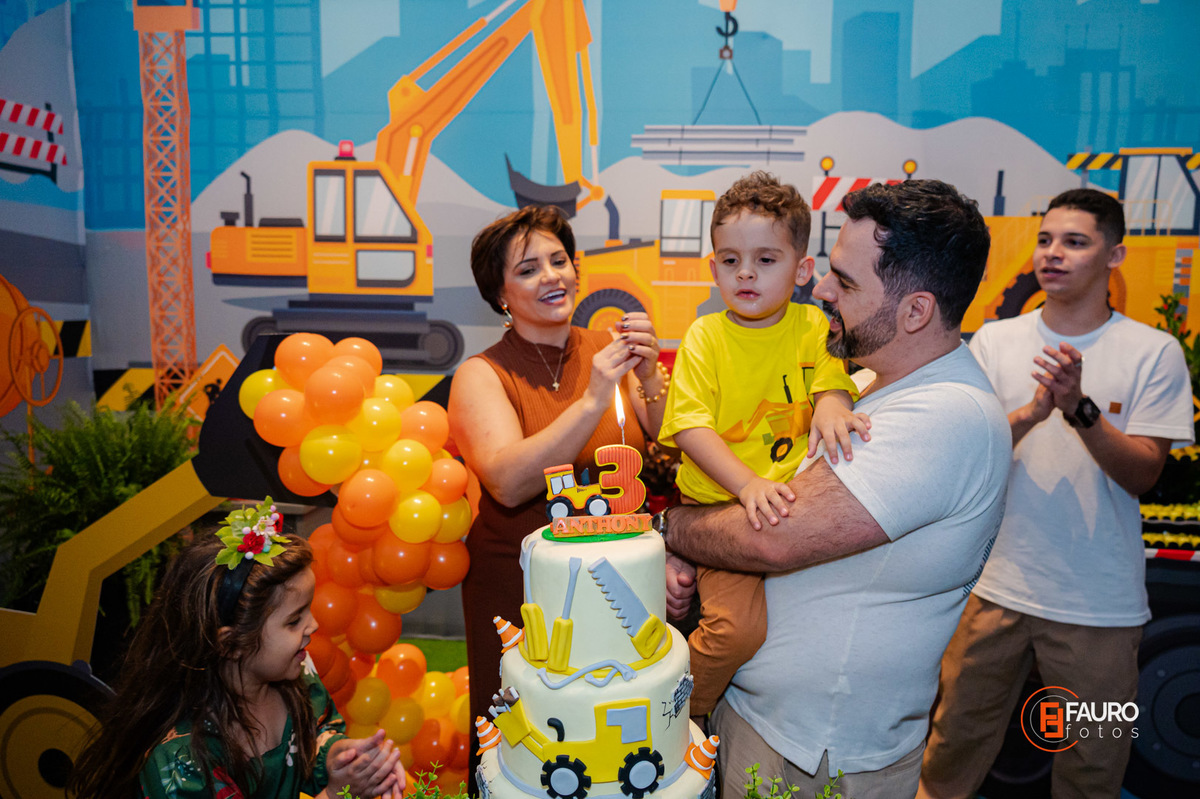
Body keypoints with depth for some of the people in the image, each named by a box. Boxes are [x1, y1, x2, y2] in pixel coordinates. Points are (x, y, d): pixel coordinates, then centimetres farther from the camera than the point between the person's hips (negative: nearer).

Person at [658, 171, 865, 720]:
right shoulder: (705, 337, -1)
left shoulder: (812, 327, 6)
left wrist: (831, 405, -27)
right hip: (719, 504, -4)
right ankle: (682, 717, 7)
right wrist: (748, 484, -24)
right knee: (738, 624, -20)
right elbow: (691, 428, -10)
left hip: (792, 504, 4)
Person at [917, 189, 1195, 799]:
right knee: (957, 741, 14)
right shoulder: (994, 341, 0)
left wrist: (1080, 409, -26)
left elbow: (1142, 474, -9)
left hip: (1100, 604, -1)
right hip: (997, 586, 1)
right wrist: (1030, 413, -24)